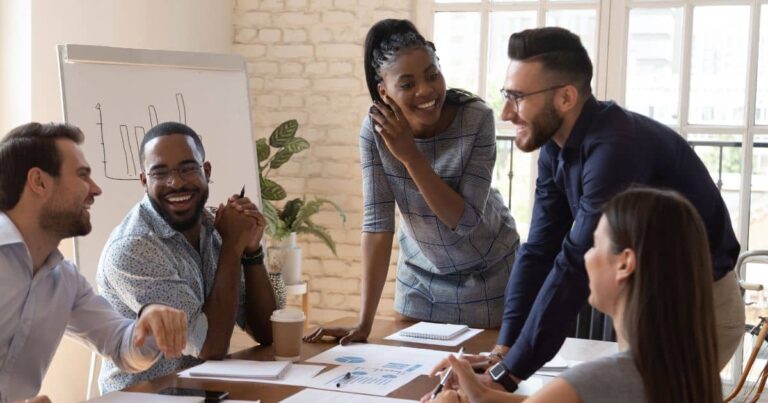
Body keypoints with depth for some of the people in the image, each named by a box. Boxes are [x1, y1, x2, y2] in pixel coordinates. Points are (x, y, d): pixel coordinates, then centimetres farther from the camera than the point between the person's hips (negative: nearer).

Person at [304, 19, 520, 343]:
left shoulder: (477, 119, -24)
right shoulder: (376, 129, -19)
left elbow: (465, 221, -26)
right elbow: (377, 222, -19)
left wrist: (410, 155, -33)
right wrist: (365, 322, -23)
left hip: (486, 275, -2)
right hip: (420, 278, 2)